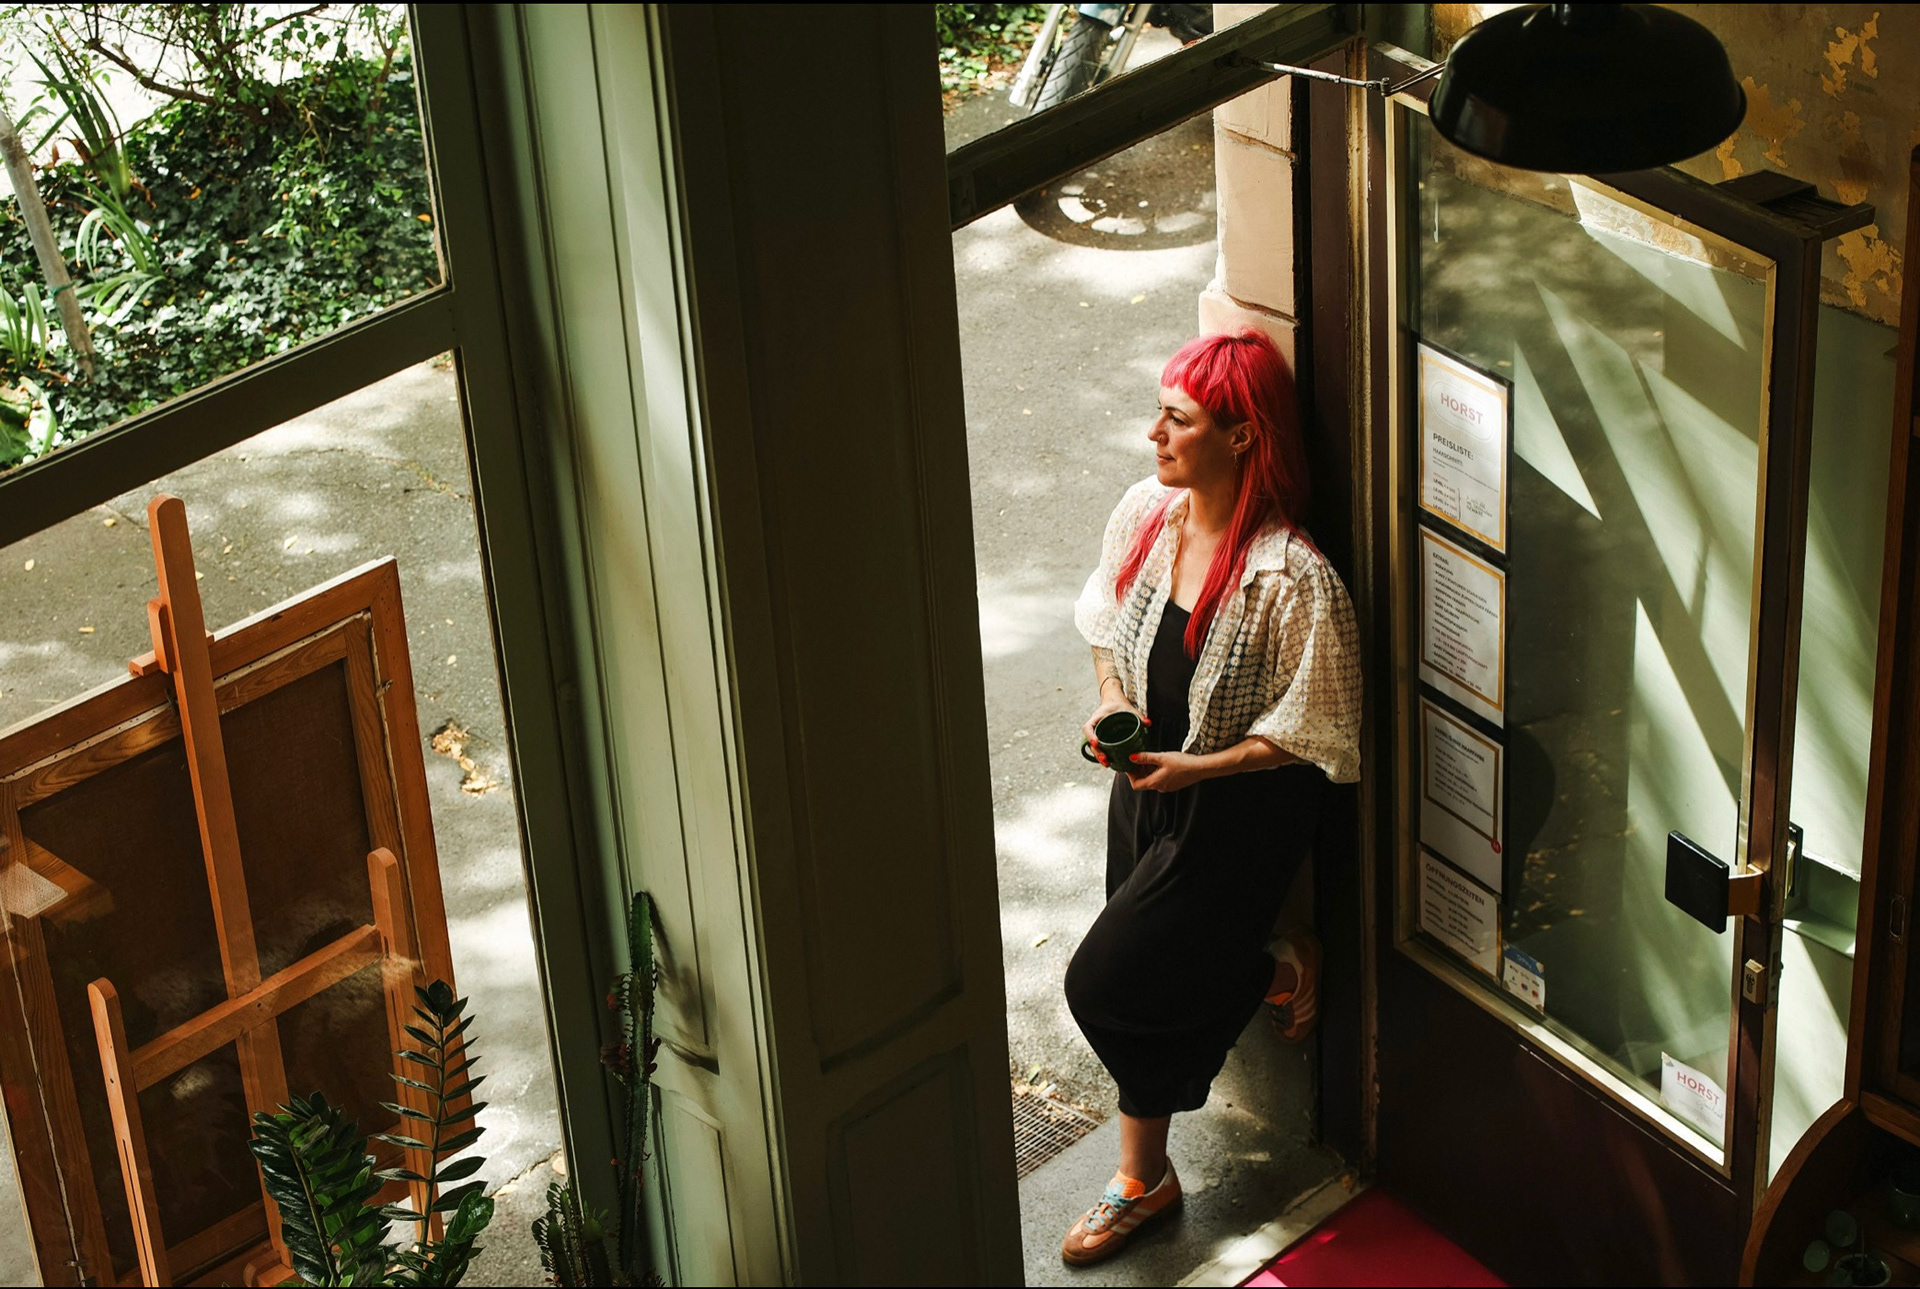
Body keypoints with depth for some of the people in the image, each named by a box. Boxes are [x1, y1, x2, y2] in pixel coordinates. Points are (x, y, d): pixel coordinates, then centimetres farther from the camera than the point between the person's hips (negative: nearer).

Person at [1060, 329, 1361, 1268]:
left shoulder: (1293, 579, -27)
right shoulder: (1146, 513, -8)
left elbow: (1312, 733, -19)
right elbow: (1105, 621, 11)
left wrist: (1198, 767, -25)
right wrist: (1111, 700, -7)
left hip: (1237, 812, -6)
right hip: (1147, 786, 6)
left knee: (1106, 984, -6)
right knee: (1148, 981, 15)